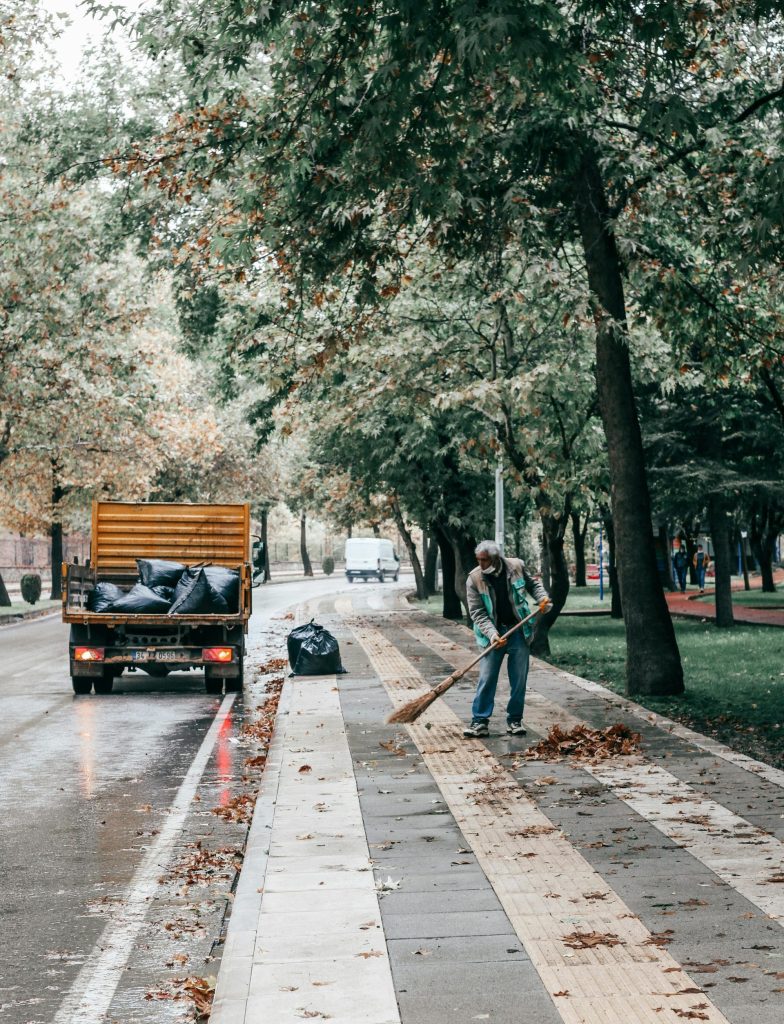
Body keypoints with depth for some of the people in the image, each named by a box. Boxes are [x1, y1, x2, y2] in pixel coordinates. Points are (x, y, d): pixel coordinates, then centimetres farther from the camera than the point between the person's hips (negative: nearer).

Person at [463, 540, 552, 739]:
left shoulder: (516, 567, -6)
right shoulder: (474, 579, -10)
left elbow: (533, 584, 14)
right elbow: (477, 613, -12)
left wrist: (543, 598, -6)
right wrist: (492, 633, -24)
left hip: (518, 632, 2)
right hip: (493, 634, -2)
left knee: (519, 679, 5)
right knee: (486, 679, -5)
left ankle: (514, 721, 16)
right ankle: (480, 722, 0)